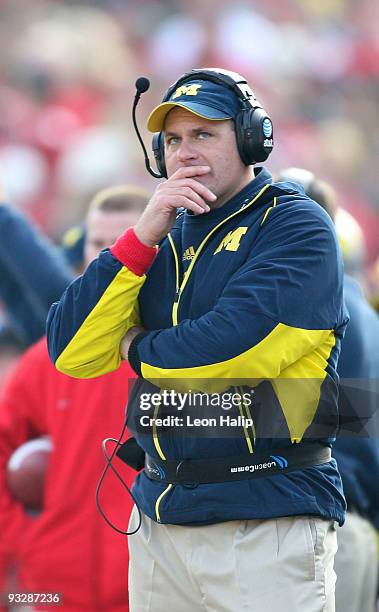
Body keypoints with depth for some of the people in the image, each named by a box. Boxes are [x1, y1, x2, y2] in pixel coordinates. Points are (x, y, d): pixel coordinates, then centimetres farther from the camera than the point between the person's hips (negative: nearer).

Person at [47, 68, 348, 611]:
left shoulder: (296, 228, -5)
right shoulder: (163, 239, 14)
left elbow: (229, 349, -19)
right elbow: (70, 353, 2)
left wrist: (137, 348, 0)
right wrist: (143, 237, -7)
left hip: (267, 525, -6)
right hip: (158, 520, 6)